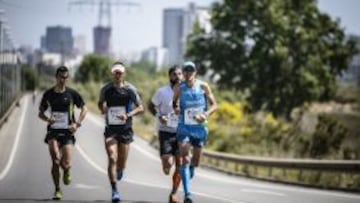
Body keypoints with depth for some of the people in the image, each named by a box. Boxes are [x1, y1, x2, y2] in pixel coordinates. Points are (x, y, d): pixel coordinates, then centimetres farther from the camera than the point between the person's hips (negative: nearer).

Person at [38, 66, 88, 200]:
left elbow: (84, 109, 7)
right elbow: (40, 113, 12)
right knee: (55, 161, -15)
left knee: (66, 163, -9)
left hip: (67, 131, -1)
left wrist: (77, 123, -7)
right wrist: (48, 119, -10)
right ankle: (57, 190, -1)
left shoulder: (72, 93, 0)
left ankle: (66, 171, 30)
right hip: (53, 130, 1)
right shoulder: (48, 94, 4)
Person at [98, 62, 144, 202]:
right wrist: (102, 109, -4)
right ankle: (114, 191, -11)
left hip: (125, 129, 0)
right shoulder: (106, 89, 0)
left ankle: (119, 170, 46)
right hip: (111, 129, 0)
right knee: (112, 159, -15)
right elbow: (101, 103, 19)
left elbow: (140, 108, -1)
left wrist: (128, 115, -18)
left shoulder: (130, 89, -4)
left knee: (122, 164, 8)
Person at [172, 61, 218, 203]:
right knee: (185, 159, -16)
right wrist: (176, 108, -12)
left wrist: (206, 114, -17)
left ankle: (188, 175, 49)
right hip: (184, 128, -2)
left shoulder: (203, 86, -3)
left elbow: (214, 105, 2)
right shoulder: (179, 88, -3)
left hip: (200, 128, 2)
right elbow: (174, 103, 12)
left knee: (195, 161, 13)